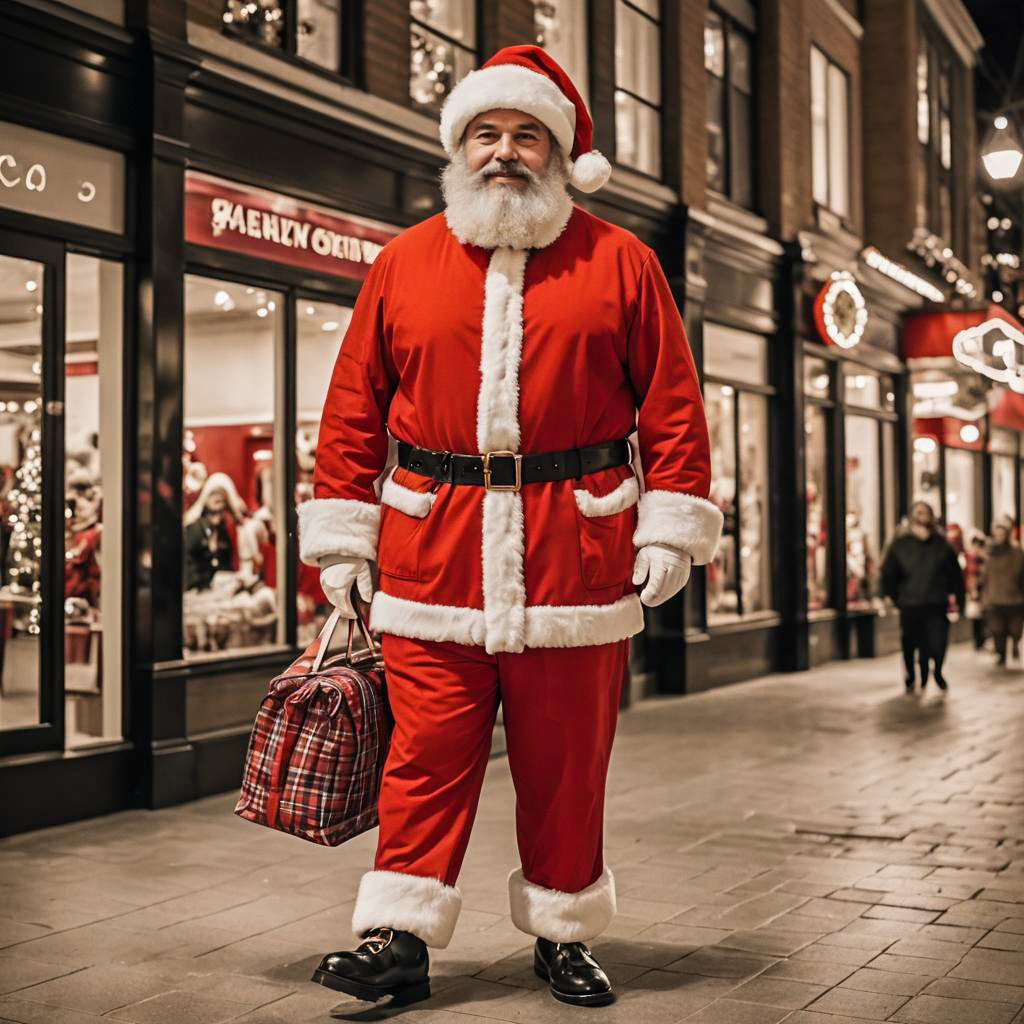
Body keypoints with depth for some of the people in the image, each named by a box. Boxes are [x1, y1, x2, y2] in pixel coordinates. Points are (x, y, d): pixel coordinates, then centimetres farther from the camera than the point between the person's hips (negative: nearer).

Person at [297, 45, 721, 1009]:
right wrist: (340, 540, 5)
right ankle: (399, 937, 10)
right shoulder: (402, 263, 10)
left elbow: (670, 401, 5)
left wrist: (670, 527, -2)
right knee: (427, 750, 1)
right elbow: (354, 406, 9)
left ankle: (563, 935, 23)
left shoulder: (620, 262, 7)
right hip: (432, 555, 1)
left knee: (565, 759, 8)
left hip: (576, 553, 0)